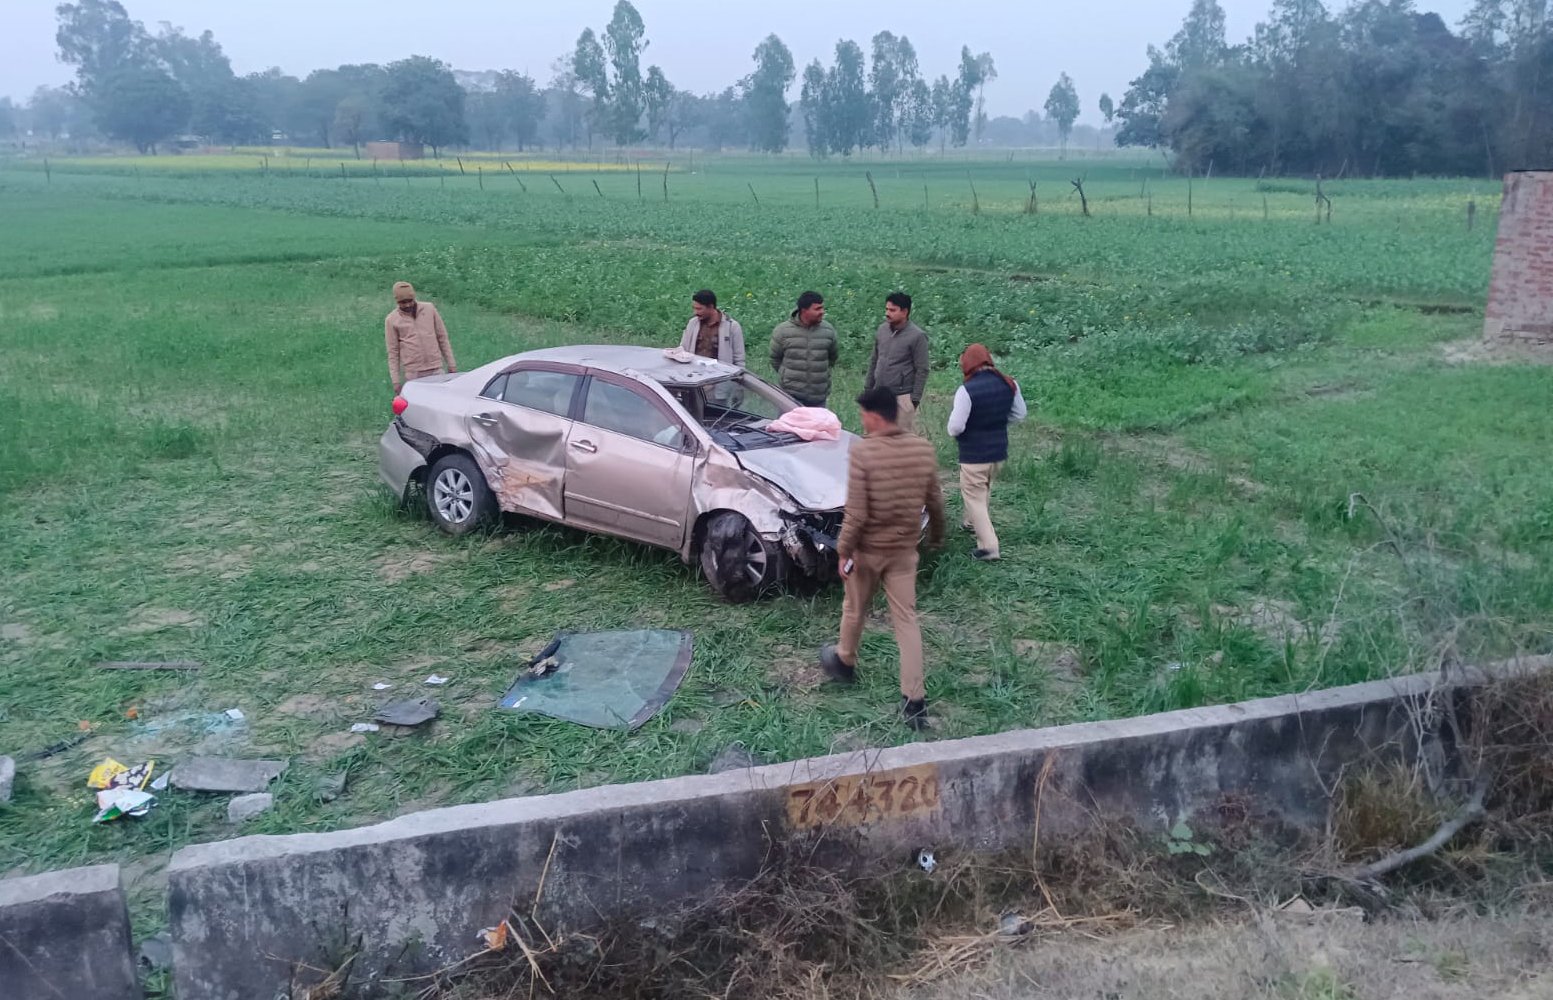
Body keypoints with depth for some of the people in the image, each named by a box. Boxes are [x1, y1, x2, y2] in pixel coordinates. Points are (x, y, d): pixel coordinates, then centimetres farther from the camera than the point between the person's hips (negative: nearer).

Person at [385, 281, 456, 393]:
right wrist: (395, 380, -1)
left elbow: (442, 338, 10)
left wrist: (451, 363, 7)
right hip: (412, 373, -1)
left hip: (436, 369, 1)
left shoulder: (429, 309, 5)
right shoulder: (391, 320, 2)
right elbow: (393, 352, 3)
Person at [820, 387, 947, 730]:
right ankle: (914, 699, 4)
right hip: (904, 548, 3)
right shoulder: (924, 449, -6)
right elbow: (934, 502, 5)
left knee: (854, 609, 20)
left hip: (868, 548, -3)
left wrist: (843, 551, -9)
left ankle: (844, 662, 45)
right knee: (906, 619, 7)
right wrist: (936, 535, 22)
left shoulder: (862, 451, -21)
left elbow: (856, 512, -21)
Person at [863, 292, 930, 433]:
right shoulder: (882, 329, 6)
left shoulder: (917, 336, -12)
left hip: (902, 397, -6)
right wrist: (868, 387, 13)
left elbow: (922, 371, -11)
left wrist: (915, 399, -13)